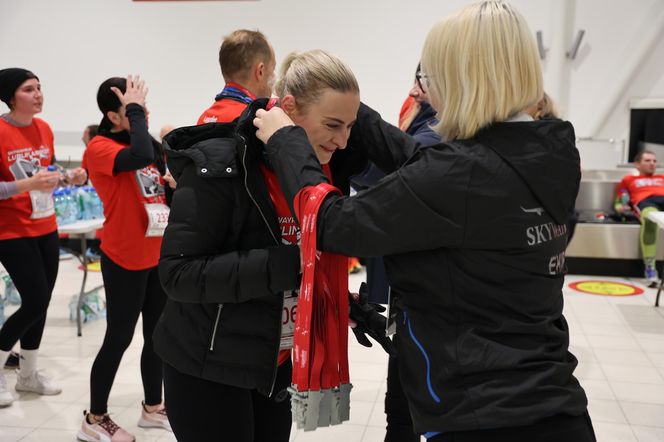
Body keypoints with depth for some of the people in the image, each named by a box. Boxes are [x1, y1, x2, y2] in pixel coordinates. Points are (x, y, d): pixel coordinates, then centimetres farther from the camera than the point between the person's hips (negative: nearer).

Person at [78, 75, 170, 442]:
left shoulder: (147, 144, 10)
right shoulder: (100, 148, -14)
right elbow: (140, 157, -35)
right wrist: (135, 110, -23)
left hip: (158, 255, 8)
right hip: (125, 259, -7)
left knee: (157, 334, 15)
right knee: (119, 338, 2)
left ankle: (153, 407, 31)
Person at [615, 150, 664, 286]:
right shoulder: (629, 180, 34)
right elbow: (618, 204, 26)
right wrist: (622, 208, 2)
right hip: (645, 201, -2)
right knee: (650, 218, -41)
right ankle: (650, 268, -44)